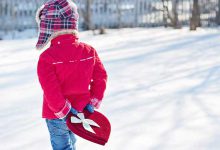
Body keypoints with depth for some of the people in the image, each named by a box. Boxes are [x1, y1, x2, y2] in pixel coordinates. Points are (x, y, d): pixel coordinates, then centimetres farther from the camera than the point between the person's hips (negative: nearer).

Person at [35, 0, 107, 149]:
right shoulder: (89, 51, -5)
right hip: (80, 110, 5)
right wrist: (94, 102, 1)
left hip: (57, 116, -5)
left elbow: (51, 90, -26)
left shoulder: (47, 57, -21)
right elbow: (101, 77, -2)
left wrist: (63, 110, -16)